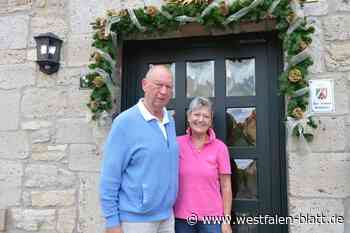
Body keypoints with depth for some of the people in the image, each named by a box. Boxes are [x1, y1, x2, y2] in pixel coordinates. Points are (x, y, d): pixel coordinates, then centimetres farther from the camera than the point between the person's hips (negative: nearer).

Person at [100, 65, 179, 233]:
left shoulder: (170, 122, 3)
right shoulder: (125, 122, -15)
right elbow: (110, 178, -14)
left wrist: (169, 207, 11)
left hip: (167, 216, 6)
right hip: (135, 219, -6)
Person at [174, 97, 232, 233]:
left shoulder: (220, 147, -6)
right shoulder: (177, 144, -3)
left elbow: (226, 187, -2)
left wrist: (226, 220, -4)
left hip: (212, 218, -1)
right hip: (181, 218, 1)